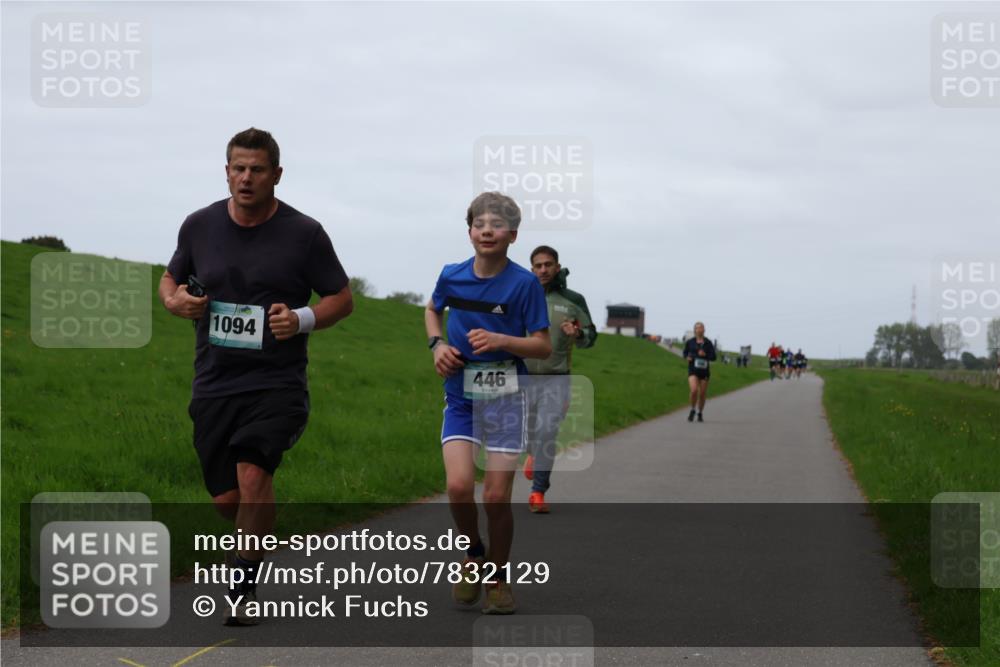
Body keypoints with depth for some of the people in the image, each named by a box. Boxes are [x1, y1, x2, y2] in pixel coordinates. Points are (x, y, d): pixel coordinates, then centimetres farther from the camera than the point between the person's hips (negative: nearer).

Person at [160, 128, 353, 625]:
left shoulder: (304, 234, -3)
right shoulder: (200, 226, 5)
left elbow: (342, 298, 5)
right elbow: (171, 278, 21)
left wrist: (303, 319, -15)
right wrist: (175, 300, -3)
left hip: (276, 383, -3)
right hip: (214, 384, 3)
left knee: (252, 472, -24)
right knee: (225, 498, 4)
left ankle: (242, 585, -11)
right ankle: (259, 536, 39)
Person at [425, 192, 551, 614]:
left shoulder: (524, 283, -9)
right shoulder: (452, 277, 0)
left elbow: (543, 346, -7)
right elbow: (432, 309, 23)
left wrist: (500, 340, -23)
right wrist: (437, 344, 4)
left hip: (505, 397, -2)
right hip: (461, 395, 2)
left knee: (496, 496, -3)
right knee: (459, 486, -15)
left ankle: (498, 576, 19)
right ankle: (473, 555, 13)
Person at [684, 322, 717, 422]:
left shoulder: (708, 343, 1)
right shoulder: (690, 342, 2)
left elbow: (713, 357, 2)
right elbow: (685, 353, 16)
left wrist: (705, 355, -17)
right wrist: (687, 357, -6)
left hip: (704, 370, 1)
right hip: (693, 370, -1)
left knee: (702, 393, 5)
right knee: (694, 390, -22)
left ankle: (700, 414, 25)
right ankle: (692, 410, 2)